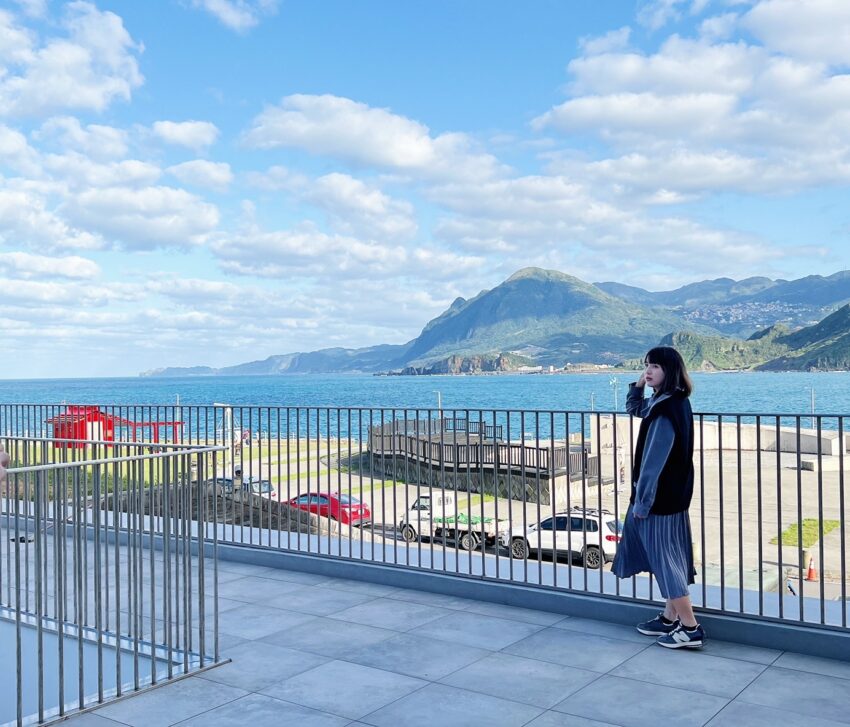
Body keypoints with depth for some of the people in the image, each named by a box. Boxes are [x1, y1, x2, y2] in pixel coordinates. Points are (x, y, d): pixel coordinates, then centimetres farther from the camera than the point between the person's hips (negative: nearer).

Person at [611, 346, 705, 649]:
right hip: (671, 495, 10)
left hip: (660, 498, -10)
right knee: (668, 557, 16)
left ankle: (690, 629, 3)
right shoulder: (664, 402, 7)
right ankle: (670, 618, 27)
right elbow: (634, 409, 26)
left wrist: (641, 501, -18)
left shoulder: (666, 410, -23)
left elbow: (653, 461, -22)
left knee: (665, 559, -3)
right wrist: (638, 385, 7)